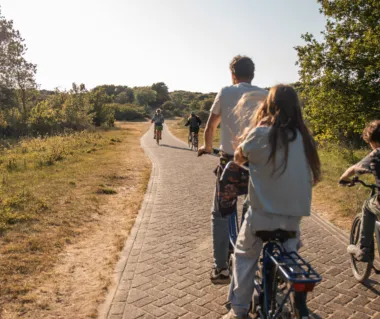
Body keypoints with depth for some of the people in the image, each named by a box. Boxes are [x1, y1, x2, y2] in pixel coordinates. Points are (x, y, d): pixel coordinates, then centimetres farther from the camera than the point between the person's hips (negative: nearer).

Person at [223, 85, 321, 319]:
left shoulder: (262, 133, -10)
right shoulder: (303, 136, 3)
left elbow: (239, 157, 4)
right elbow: (310, 175, 7)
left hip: (264, 210, -4)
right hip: (295, 212, 4)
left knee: (245, 256, 13)